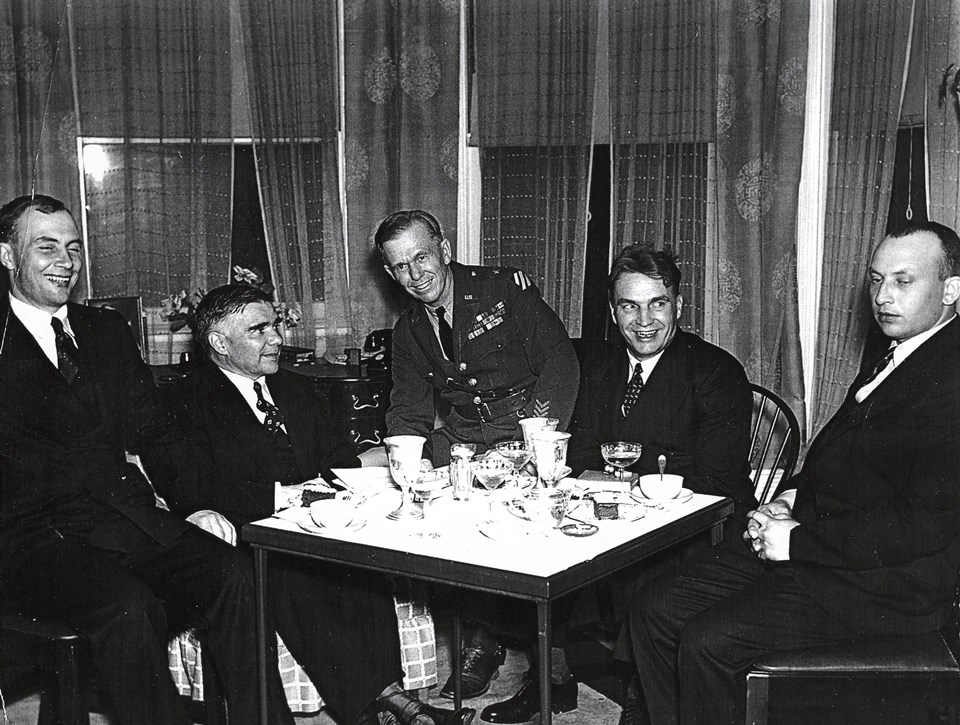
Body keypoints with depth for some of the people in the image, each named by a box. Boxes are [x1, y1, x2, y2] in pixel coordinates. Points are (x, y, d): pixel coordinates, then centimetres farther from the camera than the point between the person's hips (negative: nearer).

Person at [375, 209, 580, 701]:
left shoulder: (506, 288, -4)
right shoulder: (409, 329, 14)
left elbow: (559, 362, -11)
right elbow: (410, 406, 10)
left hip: (522, 426, -5)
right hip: (458, 435, 5)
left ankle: (484, 637, -10)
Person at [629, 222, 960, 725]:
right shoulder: (894, 358, 15)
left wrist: (797, 540, -18)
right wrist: (790, 498, 3)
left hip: (882, 583, -9)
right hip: (800, 548, 10)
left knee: (707, 641, -22)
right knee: (655, 611, 0)